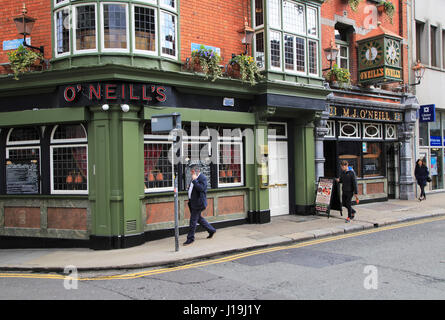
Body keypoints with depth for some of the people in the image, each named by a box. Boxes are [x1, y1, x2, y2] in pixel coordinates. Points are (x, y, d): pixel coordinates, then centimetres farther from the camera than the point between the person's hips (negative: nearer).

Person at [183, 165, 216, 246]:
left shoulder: (203, 178, -15)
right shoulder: (195, 178, 13)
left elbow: (201, 188, -28)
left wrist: (194, 180, -27)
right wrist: (190, 187, 9)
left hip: (198, 203, -10)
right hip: (193, 202, 10)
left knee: (193, 220, -5)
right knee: (198, 218, 18)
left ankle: (190, 238, 4)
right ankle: (211, 230, 32)